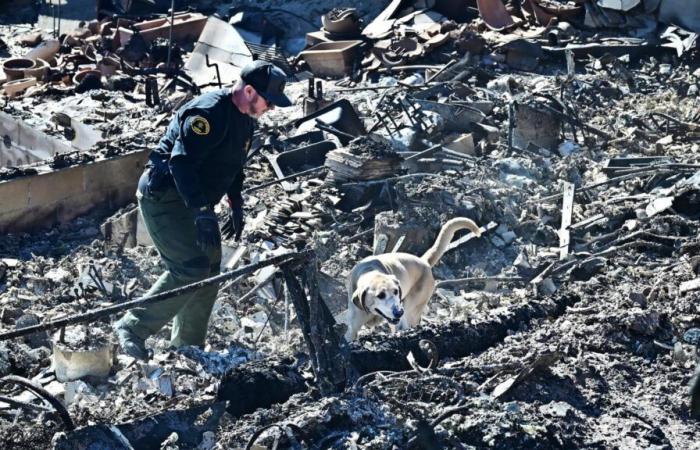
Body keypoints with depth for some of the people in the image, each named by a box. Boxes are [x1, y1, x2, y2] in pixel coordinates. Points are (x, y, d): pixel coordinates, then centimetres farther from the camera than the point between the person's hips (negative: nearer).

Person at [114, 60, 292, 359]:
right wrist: (202, 212, -38)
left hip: (195, 201, 10)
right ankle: (132, 328, -8)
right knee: (191, 269, -19)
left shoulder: (245, 120, 9)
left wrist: (236, 208, 22)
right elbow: (181, 161, -33)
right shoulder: (210, 112, -24)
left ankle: (187, 349, 20)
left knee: (209, 273, 9)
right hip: (164, 197, -10)